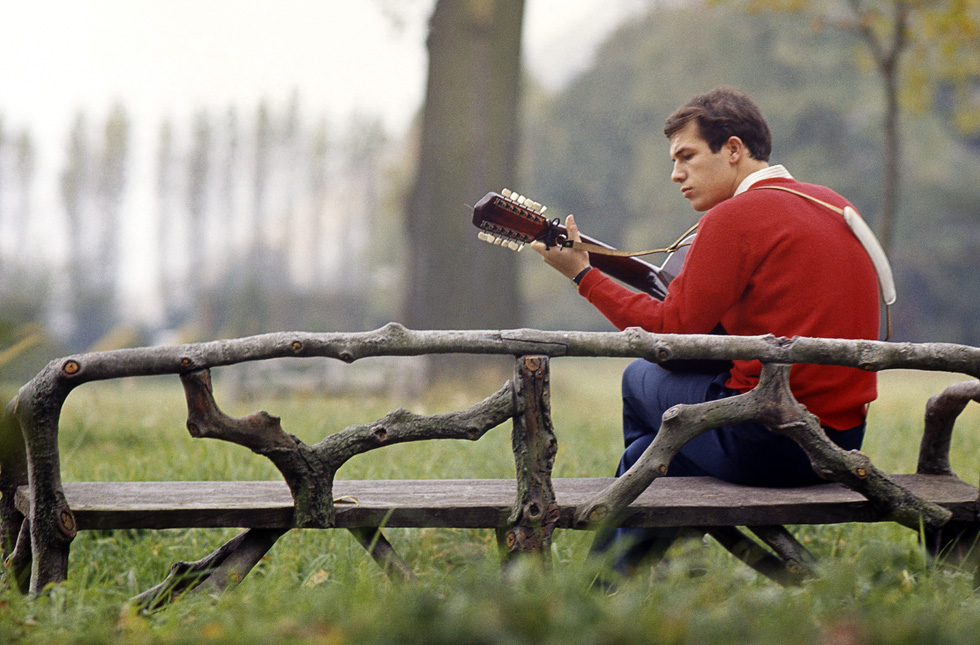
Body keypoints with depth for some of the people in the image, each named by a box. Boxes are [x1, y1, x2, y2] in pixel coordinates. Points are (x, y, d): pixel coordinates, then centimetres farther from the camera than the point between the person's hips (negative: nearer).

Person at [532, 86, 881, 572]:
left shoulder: (734, 218, -12)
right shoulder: (833, 206, 14)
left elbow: (670, 334, -11)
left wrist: (582, 274, -3)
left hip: (766, 448, -8)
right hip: (844, 439, 8)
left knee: (641, 376, 16)